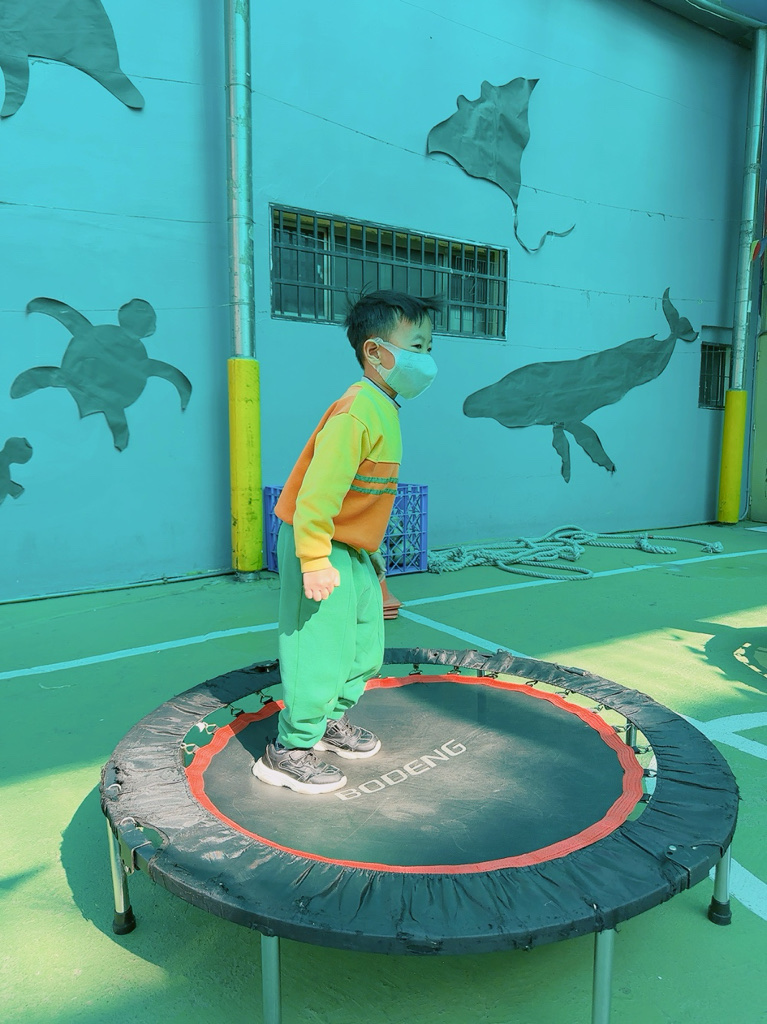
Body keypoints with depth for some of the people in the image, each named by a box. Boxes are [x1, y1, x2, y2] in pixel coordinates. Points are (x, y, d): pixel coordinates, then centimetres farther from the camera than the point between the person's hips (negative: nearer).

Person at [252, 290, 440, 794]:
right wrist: (315, 561, -26)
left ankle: (331, 721, 39)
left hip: (354, 552, 10)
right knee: (321, 652, -2)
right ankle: (289, 752, 15)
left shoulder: (383, 410, 9)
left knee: (366, 646, 19)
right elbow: (317, 491, -29)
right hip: (323, 551, -10)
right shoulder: (356, 414, -24)